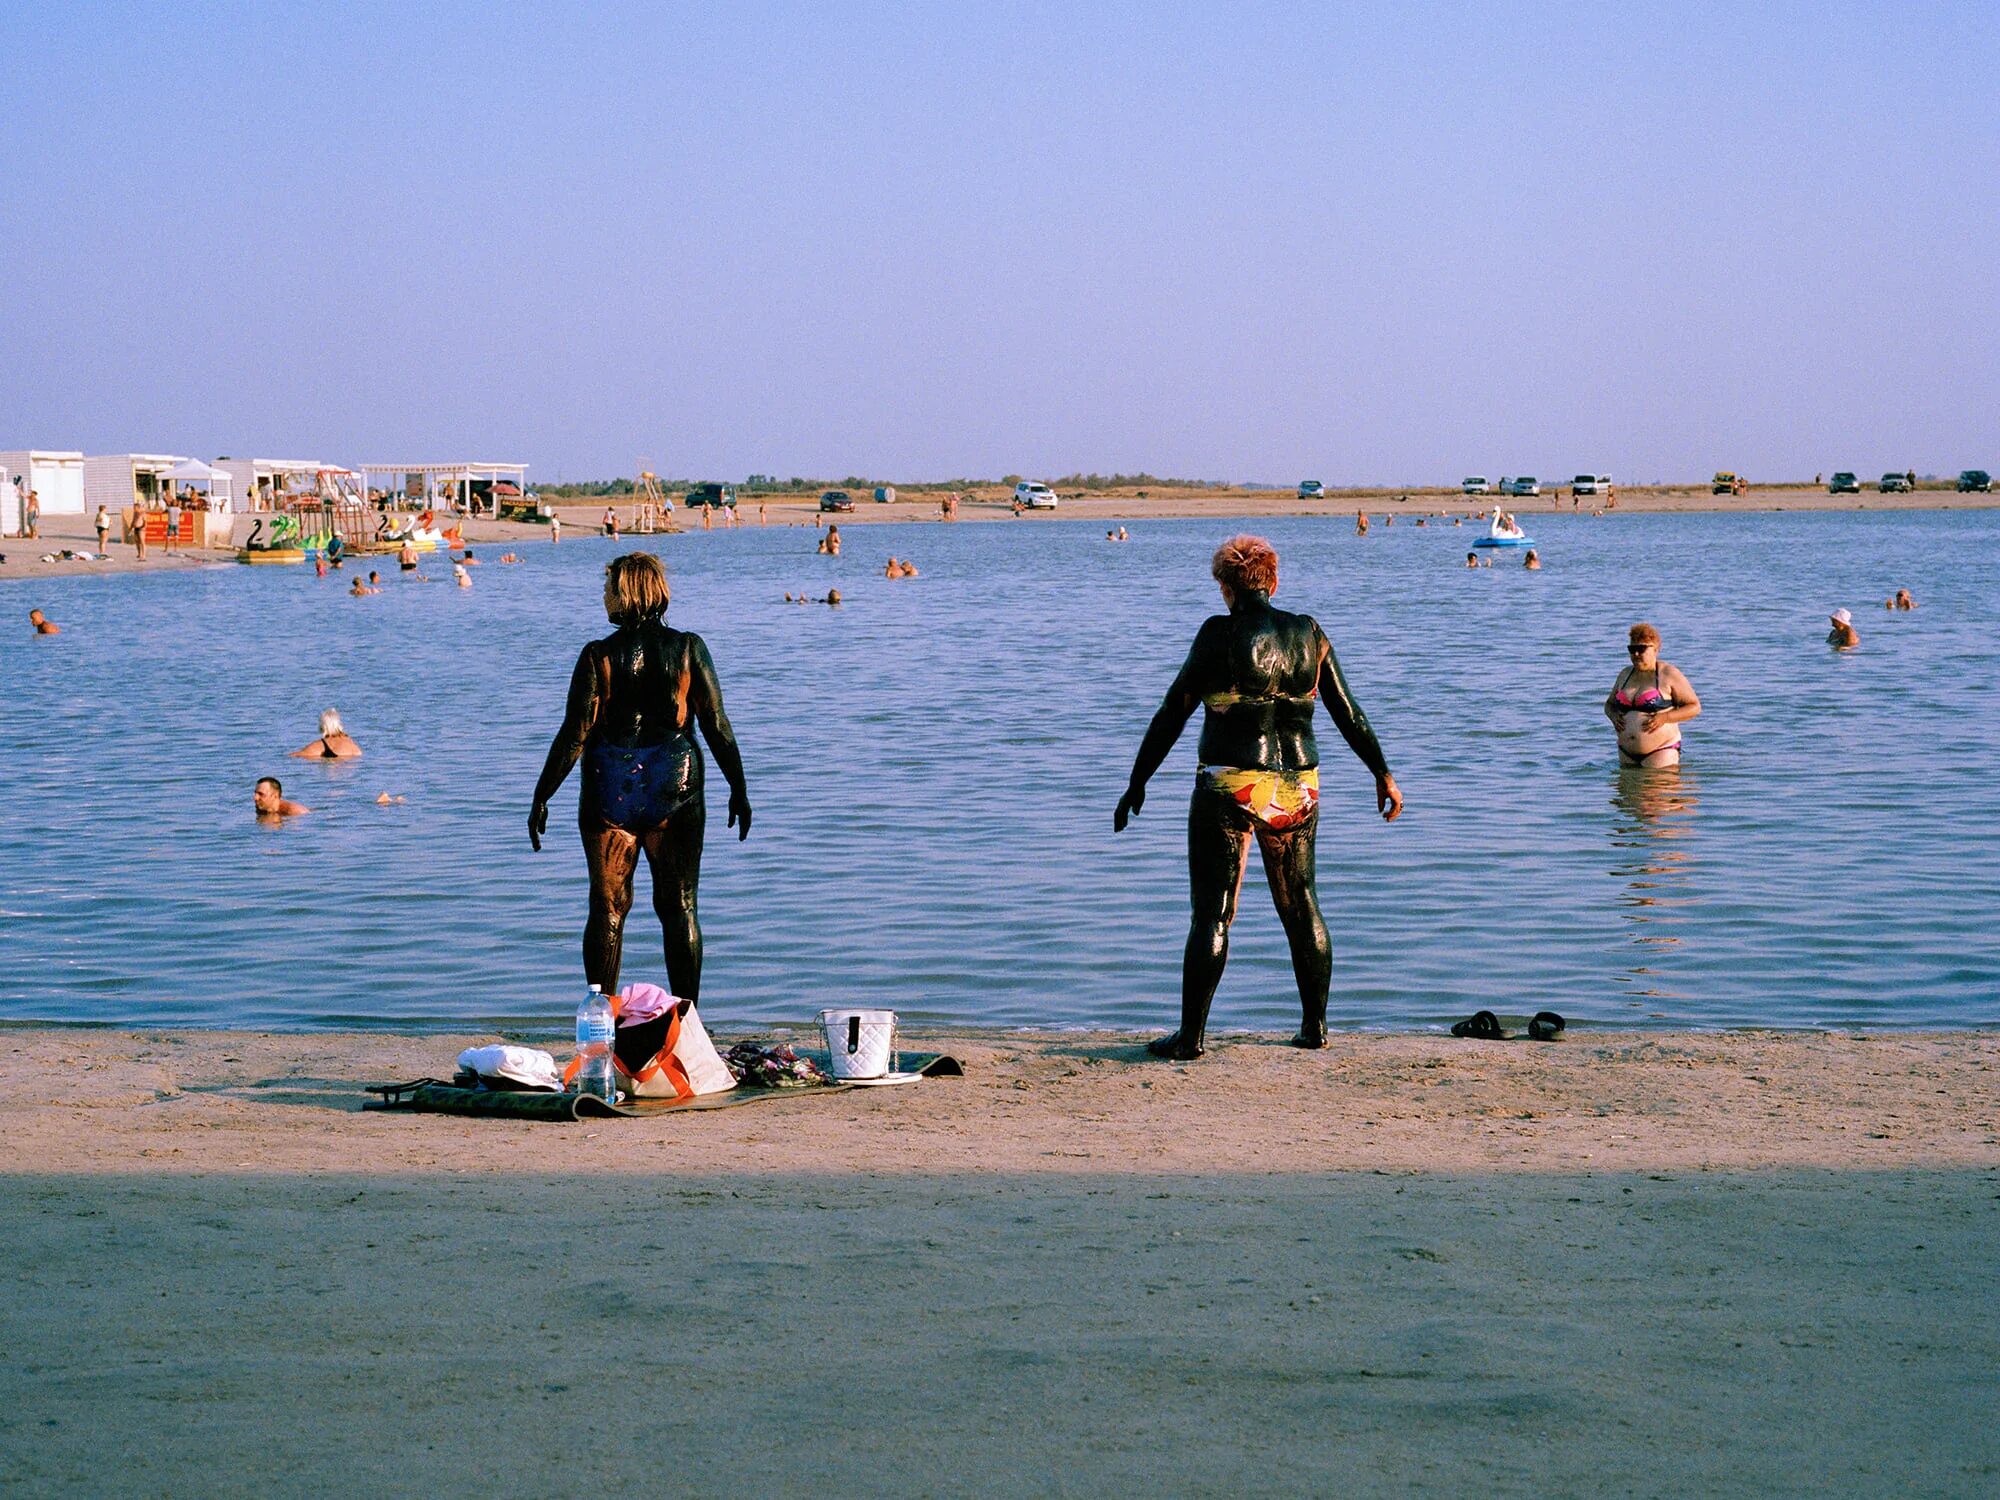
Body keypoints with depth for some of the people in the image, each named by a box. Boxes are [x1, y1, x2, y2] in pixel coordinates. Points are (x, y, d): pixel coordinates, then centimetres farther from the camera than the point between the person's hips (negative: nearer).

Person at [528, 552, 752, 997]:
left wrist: (541, 798, 1)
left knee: (608, 907, 7)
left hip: (610, 791, -1)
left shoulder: (598, 656, -6)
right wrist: (739, 789, 8)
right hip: (676, 790, 1)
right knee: (679, 906, 7)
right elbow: (717, 726, -2)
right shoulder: (688, 648, -2)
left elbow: (574, 735, -7)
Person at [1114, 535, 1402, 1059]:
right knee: (1301, 906, 16)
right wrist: (1382, 774, 18)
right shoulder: (1309, 633, 4)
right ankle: (1315, 1026, 20)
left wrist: (1138, 782, 3)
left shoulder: (1220, 634, -7)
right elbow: (1348, 712, 8)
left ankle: (1191, 1035, -1)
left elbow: (1173, 712, -5)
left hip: (1230, 786, -4)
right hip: (1297, 789, 4)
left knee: (1213, 912, 0)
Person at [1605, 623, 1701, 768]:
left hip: (1661, 750, -6)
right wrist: (1613, 716, 2)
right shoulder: (1625, 674, 12)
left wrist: (1664, 718, -17)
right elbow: (1609, 704, 26)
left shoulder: (1669, 674, -4)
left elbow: (1695, 707, -4)